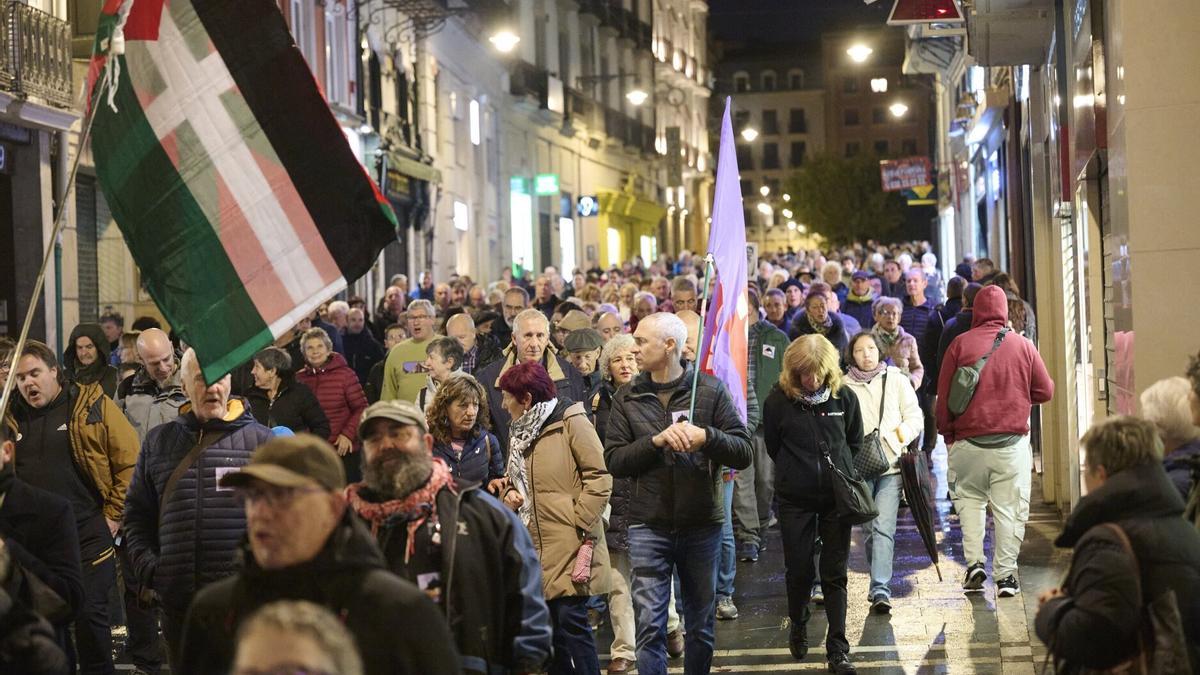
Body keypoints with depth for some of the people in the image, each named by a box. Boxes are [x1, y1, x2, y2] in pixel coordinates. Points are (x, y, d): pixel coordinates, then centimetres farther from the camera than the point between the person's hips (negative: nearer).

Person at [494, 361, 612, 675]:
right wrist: (509, 494, 5)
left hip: (570, 545, -7)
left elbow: (599, 477, -11)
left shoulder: (571, 421, -7)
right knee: (547, 627, 8)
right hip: (534, 547, 7)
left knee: (570, 620, -10)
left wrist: (579, 523, -15)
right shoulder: (518, 432, 16)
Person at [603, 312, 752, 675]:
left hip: (702, 524, 0)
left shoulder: (709, 389, 0)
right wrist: (657, 441, -16)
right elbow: (614, 460, -2)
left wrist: (707, 437, -21)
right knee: (650, 626, -5)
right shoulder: (627, 397, 5)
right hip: (649, 527, 0)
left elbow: (744, 452, -3)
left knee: (701, 625, 11)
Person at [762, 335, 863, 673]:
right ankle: (798, 627, 36)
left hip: (837, 496, 0)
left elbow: (855, 442, 11)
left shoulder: (844, 397, -5)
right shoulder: (778, 401, -10)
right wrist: (798, 471, 7)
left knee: (835, 574, 2)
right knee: (799, 569, 9)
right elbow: (773, 446, 4)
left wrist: (839, 470, 7)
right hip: (795, 499, 0)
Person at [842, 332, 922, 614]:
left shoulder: (896, 380, 9)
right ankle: (879, 584, 20)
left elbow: (915, 417, 9)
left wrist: (902, 433, -10)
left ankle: (880, 589, -18)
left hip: (891, 464, -1)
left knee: (883, 528, -13)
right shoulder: (843, 387, 7)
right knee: (869, 528, 5)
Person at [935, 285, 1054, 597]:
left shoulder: (960, 344, -2)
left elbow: (943, 396, 0)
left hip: (968, 440, 0)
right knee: (1009, 509, 5)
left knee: (969, 499, 17)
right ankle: (1006, 574, 4)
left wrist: (948, 434, 11)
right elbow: (1045, 391, 6)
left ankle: (974, 563, 5)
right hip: (1012, 441, 0)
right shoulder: (1023, 345, 0)